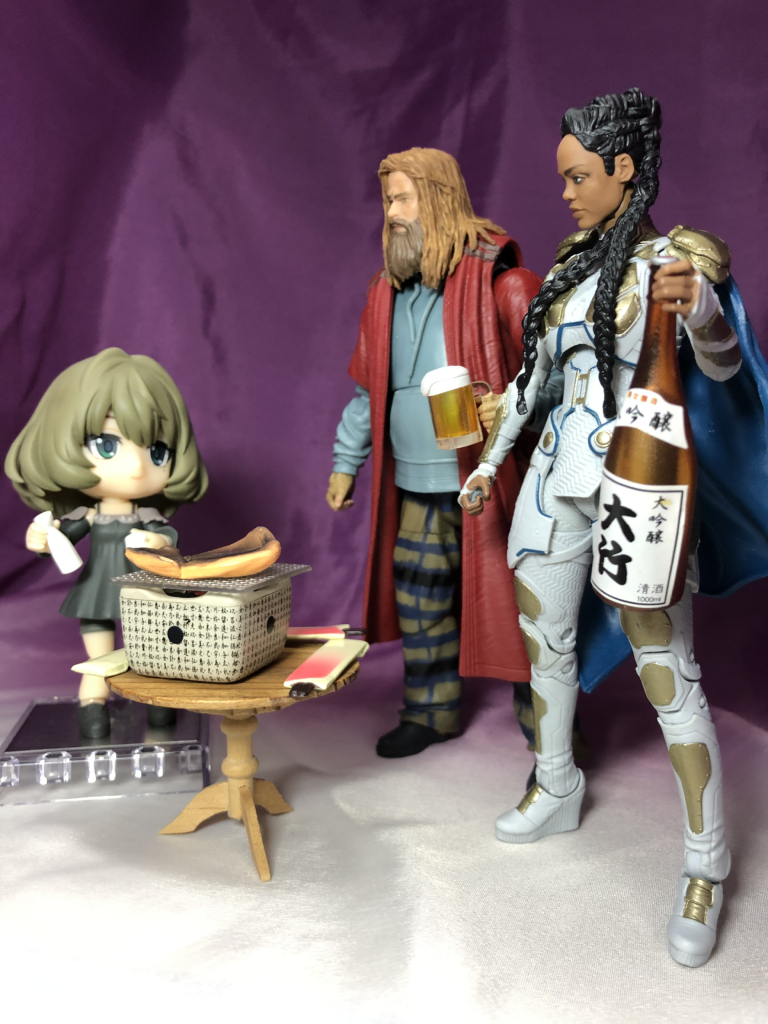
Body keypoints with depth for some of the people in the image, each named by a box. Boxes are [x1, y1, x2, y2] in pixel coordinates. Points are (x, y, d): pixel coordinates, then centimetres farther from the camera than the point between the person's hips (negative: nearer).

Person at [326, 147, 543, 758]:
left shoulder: (496, 279, -9)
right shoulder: (388, 291, 13)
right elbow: (368, 387, 19)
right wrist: (345, 461, 20)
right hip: (417, 483, 7)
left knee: (511, 595, 1)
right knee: (419, 595, 12)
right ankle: (431, 712, 30)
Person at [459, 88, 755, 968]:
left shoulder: (671, 258, -6)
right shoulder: (572, 263, 13)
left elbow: (722, 365, -19)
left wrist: (700, 310, -42)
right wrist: (489, 463, 22)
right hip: (555, 475, 7)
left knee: (669, 677, -4)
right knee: (544, 643, 15)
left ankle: (706, 868, 8)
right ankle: (555, 791, 36)